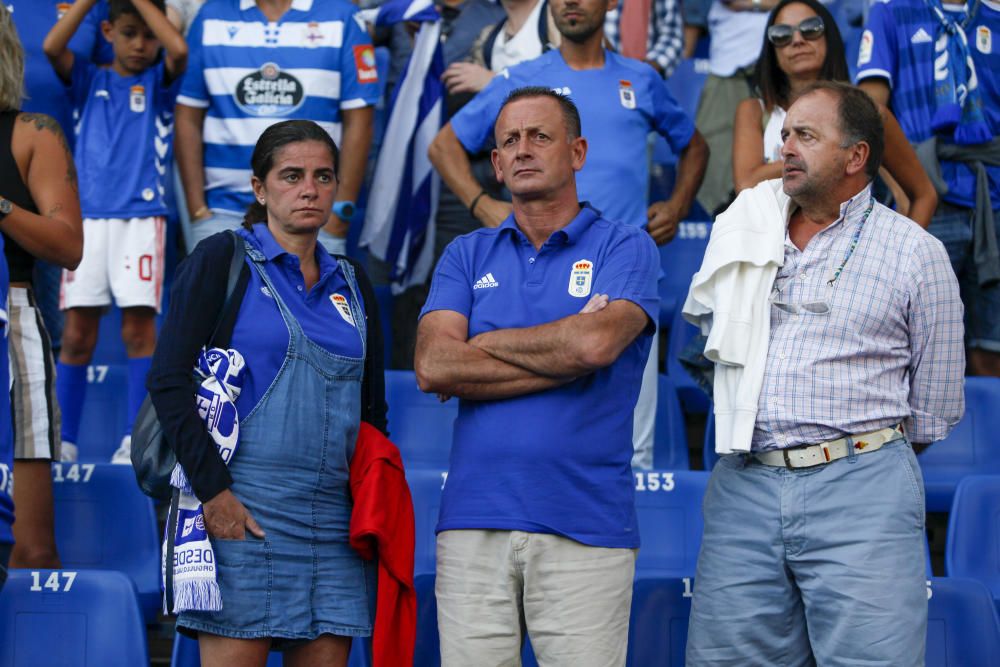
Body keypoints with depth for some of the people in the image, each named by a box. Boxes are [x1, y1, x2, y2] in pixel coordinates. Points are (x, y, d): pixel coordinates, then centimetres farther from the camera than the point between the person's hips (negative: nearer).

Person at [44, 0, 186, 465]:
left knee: (139, 326, -7)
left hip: (141, 216, -1)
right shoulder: (90, 81, 13)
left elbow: (178, 49, -13)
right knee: (77, 331, 0)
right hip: (88, 216, 1)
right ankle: (63, 439, 5)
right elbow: (52, 47, -6)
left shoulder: (159, 82, 9)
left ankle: (135, 438, -2)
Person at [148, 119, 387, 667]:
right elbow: (169, 382, -6)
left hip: (334, 518, 5)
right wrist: (213, 491, -15)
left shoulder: (352, 286, 18)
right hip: (240, 508, -5)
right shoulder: (223, 259, 2)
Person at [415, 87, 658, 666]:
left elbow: (596, 343, -14)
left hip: (584, 526, -2)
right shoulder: (468, 256, 14)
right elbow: (433, 366, -2)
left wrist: (484, 344, -1)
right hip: (474, 522, 3)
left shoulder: (624, 247, 5)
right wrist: (564, 356, -7)